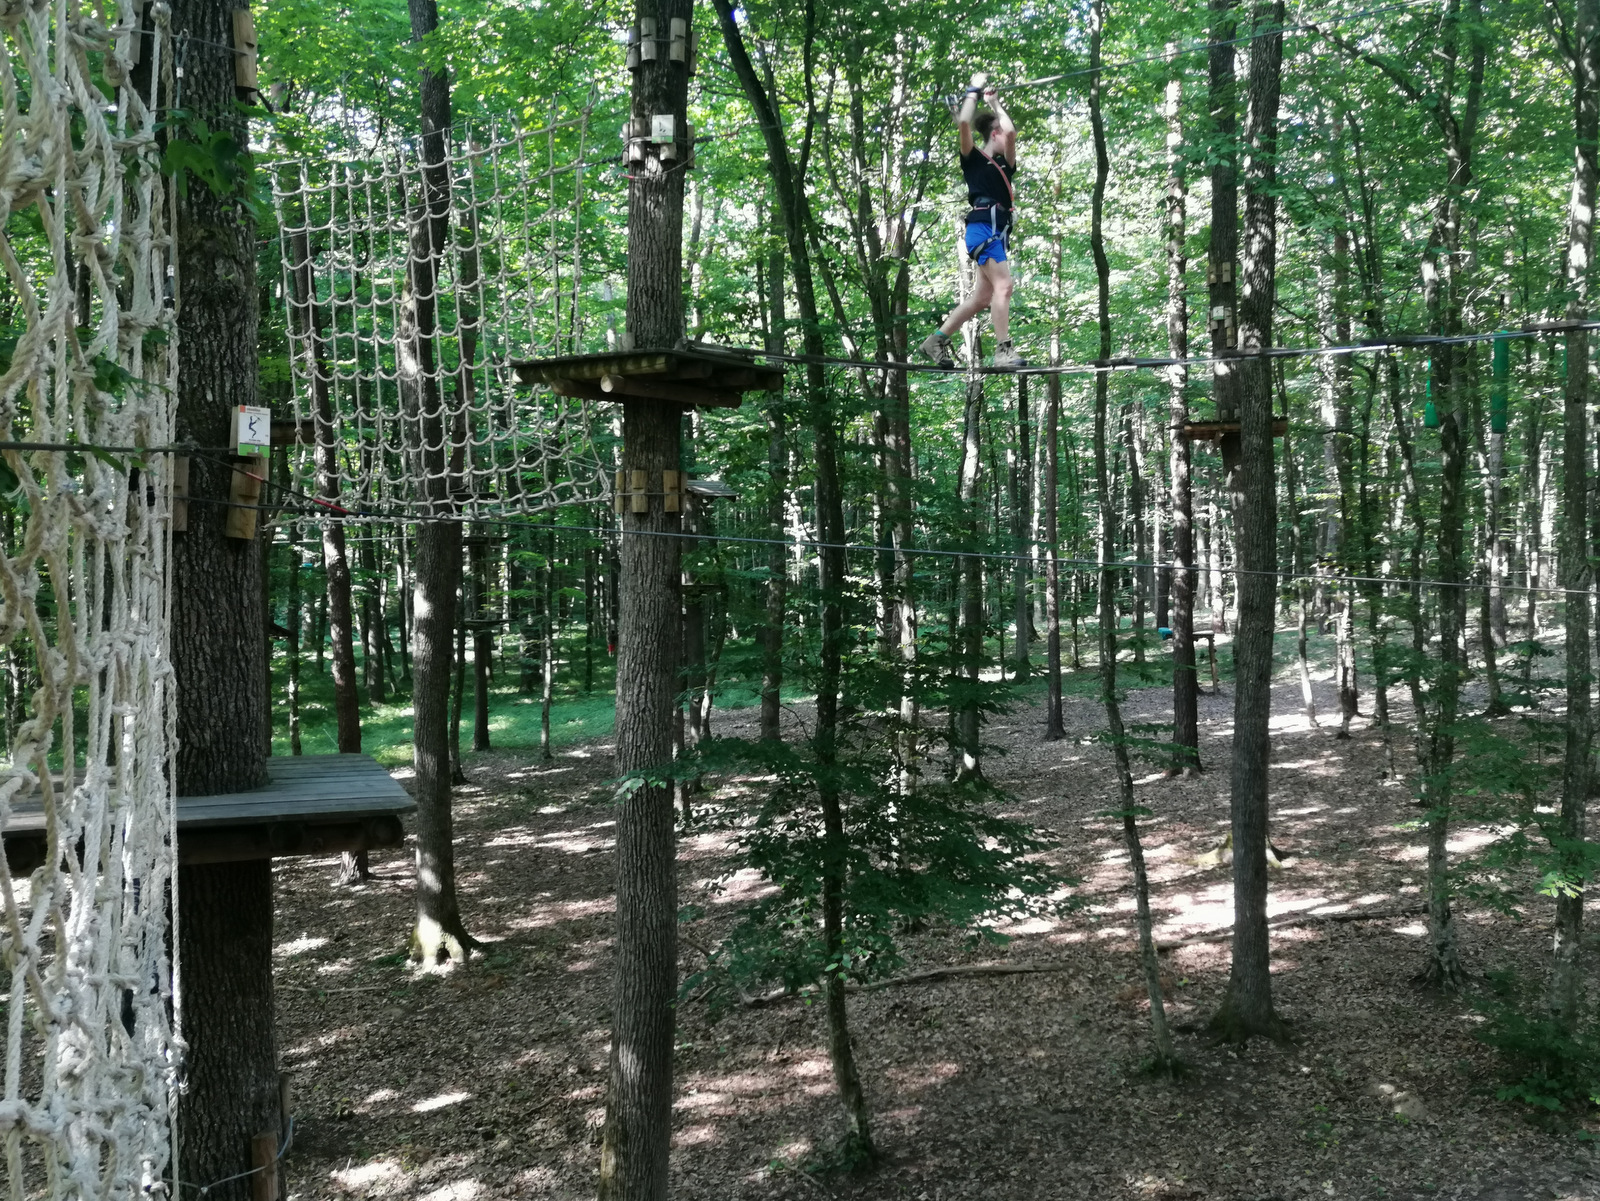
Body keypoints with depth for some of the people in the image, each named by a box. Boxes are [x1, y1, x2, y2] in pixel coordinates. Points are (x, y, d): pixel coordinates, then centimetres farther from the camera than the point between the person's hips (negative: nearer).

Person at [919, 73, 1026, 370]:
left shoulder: (1004, 165, 23)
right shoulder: (973, 159, 5)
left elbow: (1010, 131, 11)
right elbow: (963, 124, -7)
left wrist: (995, 104, 25)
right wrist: (974, 91, 5)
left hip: (999, 232, 8)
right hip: (983, 227, -8)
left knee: (982, 296, 8)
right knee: (1003, 285, -20)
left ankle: (936, 341, 14)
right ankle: (1004, 351, -26)